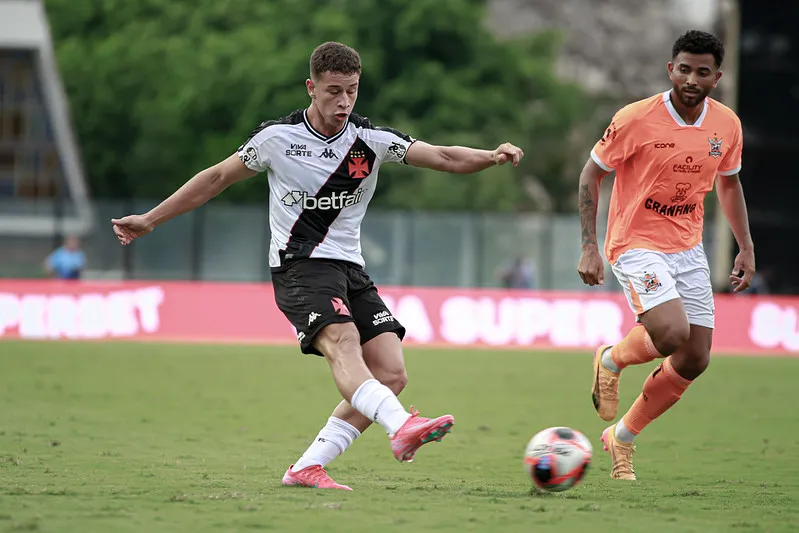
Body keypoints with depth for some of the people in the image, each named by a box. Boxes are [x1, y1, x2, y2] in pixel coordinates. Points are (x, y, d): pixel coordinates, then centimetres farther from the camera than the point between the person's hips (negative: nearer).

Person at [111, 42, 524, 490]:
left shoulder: (371, 140, 2)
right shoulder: (277, 137, -2)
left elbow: (444, 158, -6)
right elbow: (218, 177, 11)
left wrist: (492, 157, -26)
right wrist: (150, 220, 14)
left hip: (350, 268, 5)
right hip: (299, 264, -5)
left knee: (392, 374, -10)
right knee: (343, 341, -32)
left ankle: (307, 468, -5)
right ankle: (402, 427, -58)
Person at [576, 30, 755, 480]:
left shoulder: (727, 125, -1)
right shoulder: (636, 120, -16)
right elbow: (591, 174, -6)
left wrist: (747, 247, 11)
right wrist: (589, 247, -12)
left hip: (688, 248, 6)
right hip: (637, 245, -6)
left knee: (696, 360, 2)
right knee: (672, 334, -27)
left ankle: (623, 437, 21)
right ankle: (612, 360, 8)